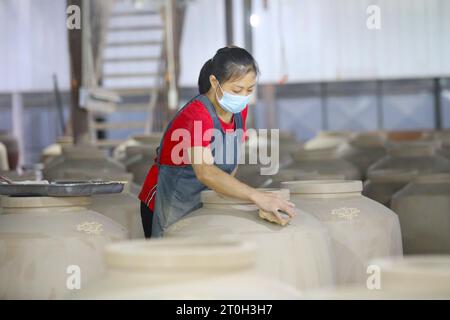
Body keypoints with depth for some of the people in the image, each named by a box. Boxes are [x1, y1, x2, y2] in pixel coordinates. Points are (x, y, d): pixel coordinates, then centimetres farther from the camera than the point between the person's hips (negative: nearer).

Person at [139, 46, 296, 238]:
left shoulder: (239, 111, -3)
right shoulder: (195, 116, -29)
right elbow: (205, 171, -45)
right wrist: (256, 197, -54)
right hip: (167, 207, -7)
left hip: (202, 206, 7)